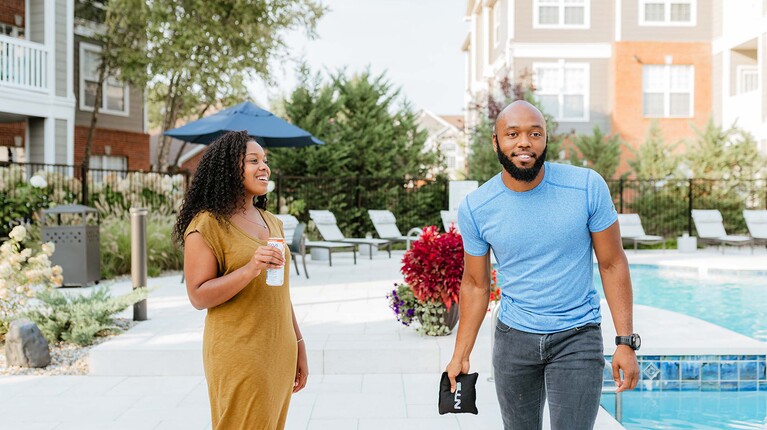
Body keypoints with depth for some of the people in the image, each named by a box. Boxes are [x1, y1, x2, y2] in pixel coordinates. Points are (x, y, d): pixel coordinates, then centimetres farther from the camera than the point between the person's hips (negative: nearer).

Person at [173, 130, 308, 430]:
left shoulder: (271, 222, 13)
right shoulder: (207, 225, -9)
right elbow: (198, 296, -14)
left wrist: (298, 346, 17)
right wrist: (249, 269, -26)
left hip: (279, 355, 7)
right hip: (239, 358, -7)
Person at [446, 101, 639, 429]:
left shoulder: (588, 187, -13)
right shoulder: (475, 208, -8)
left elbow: (612, 265, -6)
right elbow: (475, 284, 4)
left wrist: (626, 341, -10)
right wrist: (461, 355, 3)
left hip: (578, 339, -2)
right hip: (513, 338, 2)